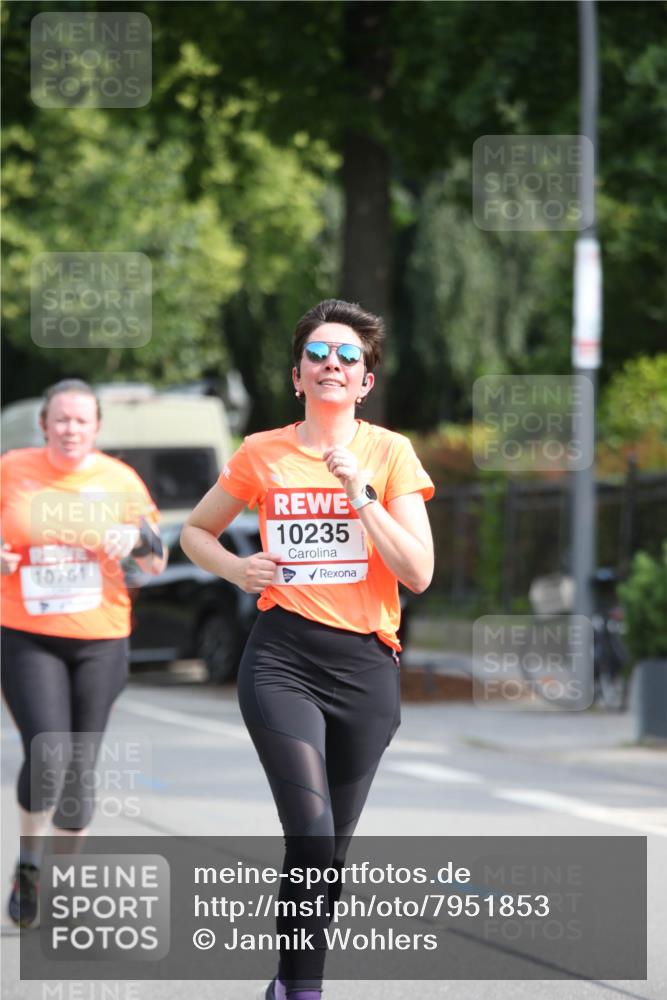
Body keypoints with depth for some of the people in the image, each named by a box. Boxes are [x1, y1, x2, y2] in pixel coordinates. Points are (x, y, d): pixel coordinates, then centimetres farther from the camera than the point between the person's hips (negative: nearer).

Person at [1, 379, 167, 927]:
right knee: (48, 752, -17)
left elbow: (157, 564, 7)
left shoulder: (120, 480, 2)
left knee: (80, 767, 4)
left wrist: (140, 536, -15)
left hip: (100, 640, 2)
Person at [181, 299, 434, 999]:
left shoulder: (389, 452, 3)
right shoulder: (261, 454, 5)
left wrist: (360, 492, -13)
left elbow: (418, 574, -4)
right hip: (281, 660, -1)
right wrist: (237, 569, 0)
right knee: (311, 832, -19)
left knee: (333, 845, 9)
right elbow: (195, 532, 20)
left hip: (364, 664, 1)